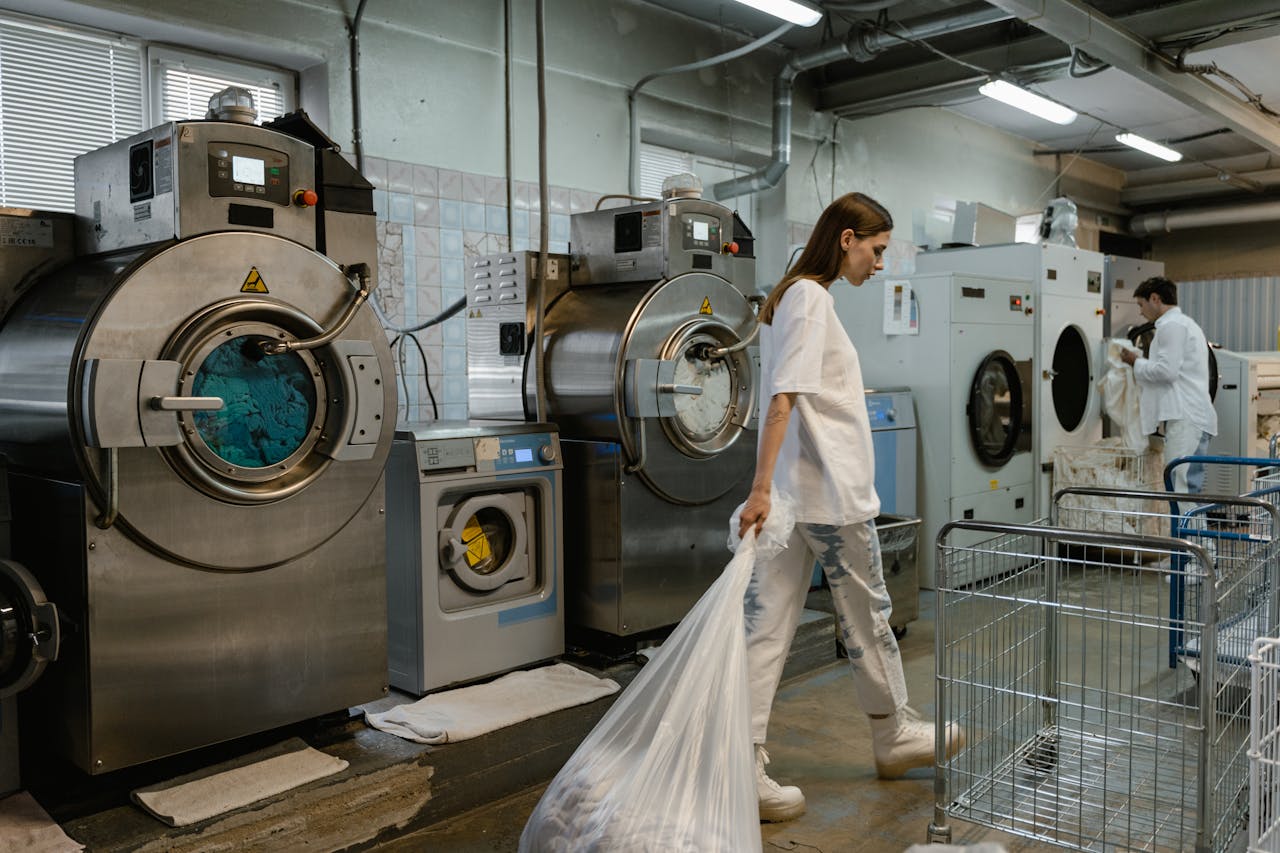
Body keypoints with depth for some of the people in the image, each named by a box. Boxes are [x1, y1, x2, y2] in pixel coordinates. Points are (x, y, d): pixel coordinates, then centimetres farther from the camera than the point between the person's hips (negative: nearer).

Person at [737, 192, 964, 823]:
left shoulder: (789, 297, 17)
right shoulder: (813, 298, -12)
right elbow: (784, 398, -22)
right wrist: (761, 487, -27)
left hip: (794, 491, 9)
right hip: (830, 490, -9)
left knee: (767, 627, 4)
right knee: (866, 617, 11)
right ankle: (894, 736, 32)